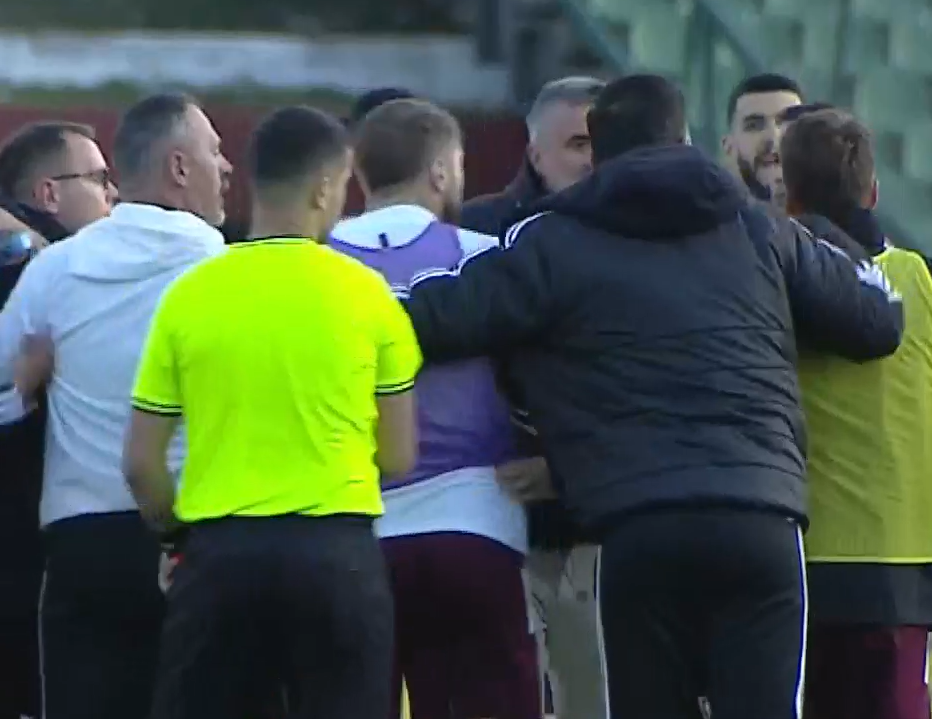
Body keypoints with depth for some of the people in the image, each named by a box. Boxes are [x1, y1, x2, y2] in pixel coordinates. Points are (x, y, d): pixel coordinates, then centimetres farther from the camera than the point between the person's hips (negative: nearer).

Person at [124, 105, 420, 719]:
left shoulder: (189, 294, 1)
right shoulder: (366, 292, -2)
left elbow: (142, 463, 4)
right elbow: (398, 457, 4)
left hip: (221, 550, 1)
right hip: (336, 549, -1)